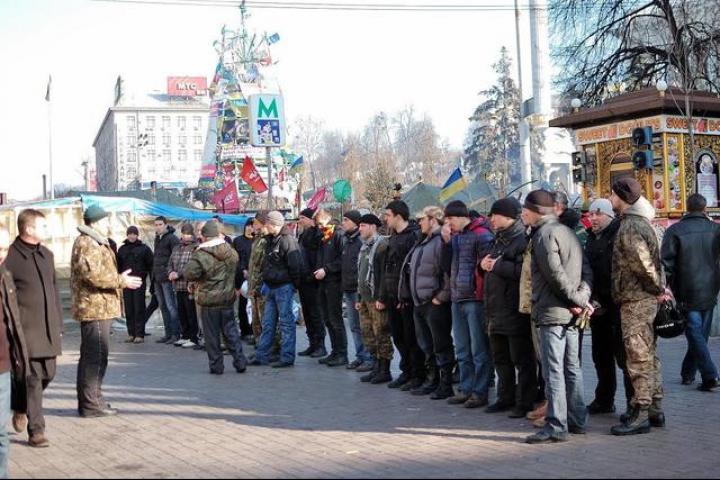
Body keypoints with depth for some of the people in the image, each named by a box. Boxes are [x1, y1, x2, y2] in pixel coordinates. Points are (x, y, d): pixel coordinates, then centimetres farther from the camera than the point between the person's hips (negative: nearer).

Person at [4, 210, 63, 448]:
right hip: (26, 329, -7)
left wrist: (59, 324, 17)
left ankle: (22, 408, 37)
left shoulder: (47, 255, 14)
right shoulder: (10, 257, -9)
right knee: (32, 379, -5)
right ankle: (36, 431, 3)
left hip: (48, 328, 7)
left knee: (48, 373, 10)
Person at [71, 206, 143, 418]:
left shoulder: (95, 243, 21)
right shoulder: (86, 245, -14)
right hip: (96, 308, -11)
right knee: (96, 356, -9)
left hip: (98, 308, 11)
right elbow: (93, 274, -23)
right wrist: (121, 281, -16)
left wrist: (119, 280, 21)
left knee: (91, 356, 15)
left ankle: (89, 400, 23)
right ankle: (91, 404, -5)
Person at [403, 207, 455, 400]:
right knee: (427, 346, 16)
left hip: (435, 304, -10)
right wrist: (414, 297, 19)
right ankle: (432, 381, 26)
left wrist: (441, 297, -19)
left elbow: (449, 272, -22)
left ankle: (446, 386, 4)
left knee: (441, 346, -2)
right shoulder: (423, 243, 17)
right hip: (420, 302, 10)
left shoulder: (441, 241, -15)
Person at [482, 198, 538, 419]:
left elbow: (523, 270, -27)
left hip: (515, 312, -10)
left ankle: (525, 402, 5)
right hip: (497, 312, 10)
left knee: (522, 359, -1)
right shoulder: (498, 240, 17)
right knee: (501, 358, 17)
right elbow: (490, 265, 30)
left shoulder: (523, 240, -13)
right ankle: (506, 398, 27)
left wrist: (498, 266, -18)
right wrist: (486, 264, 7)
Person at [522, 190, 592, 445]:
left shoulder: (545, 233, -11)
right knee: (572, 368, 13)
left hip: (553, 312, -9)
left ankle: (556, 427, -5)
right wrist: (582, 298, 0)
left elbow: (555, 274, -18)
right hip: (571, 314, 9)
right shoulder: (568, 232, 18)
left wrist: (579, 301, -11)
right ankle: (578, 421, 19)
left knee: (553, 371, -6)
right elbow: (587, 271, 12)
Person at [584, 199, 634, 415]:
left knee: (624, 355, -5)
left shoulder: (619, 235, -9)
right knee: (601, 356, 15)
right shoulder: (591, 238, 16)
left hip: (616, 306, -8)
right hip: (598, 306, 8)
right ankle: (604, 400, 26)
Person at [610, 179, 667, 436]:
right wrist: (660, 288, 13)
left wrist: (657, 289, -12)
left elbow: (643, 263, -24)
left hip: (635, 301, -10)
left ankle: (640, 415, -2)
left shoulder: (629, 226, -17)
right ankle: (655, 409, 24)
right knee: (649, 356, 15)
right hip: (646, 299, 10)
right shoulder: (641, 222, 15)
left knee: (639, 358, -6)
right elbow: (654, 261, 18)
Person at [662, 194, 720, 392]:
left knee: (695, 334, 0)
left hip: (687, 293, -3)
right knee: (701, 333, 15)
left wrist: (665, 288, -1)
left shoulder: (674, 231, -7)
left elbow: (666, 263, -8)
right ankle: (688, 373, 24)